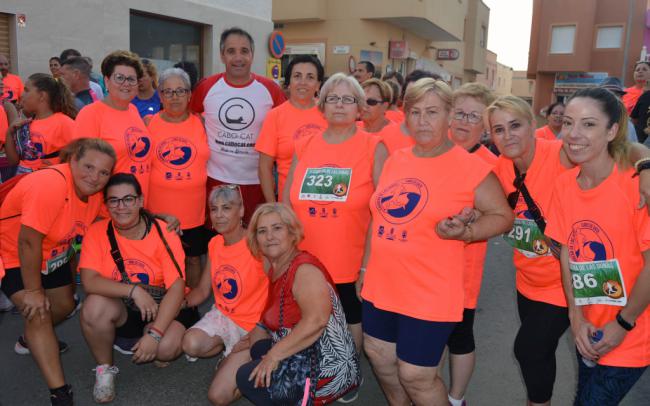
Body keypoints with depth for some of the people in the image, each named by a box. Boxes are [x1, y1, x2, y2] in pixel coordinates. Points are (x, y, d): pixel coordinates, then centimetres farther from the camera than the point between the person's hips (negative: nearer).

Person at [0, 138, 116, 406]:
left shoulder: (94, 192, -13)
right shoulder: (50, 185, -36)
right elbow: (28, 242, -33)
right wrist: (33, 290, -23)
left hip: (54, 254, 8)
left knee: (64, 306, 19)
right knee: (37, 314, -18)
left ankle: (31, 341, 50)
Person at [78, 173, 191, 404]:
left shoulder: (164, 233, -16)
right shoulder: (98, 232, -9)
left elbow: (176, 288, -20)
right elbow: (89, 281, -20)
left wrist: (154, 334, -28)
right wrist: (133, 291, -32)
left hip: (162, 309, -1)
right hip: (120, 310, 2)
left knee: (167, 347, -30)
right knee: (94, 306, -30)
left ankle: (131, 346, 9)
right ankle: (104, 368, -3)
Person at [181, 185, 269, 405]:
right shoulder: (215, 244, 3)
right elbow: (202, 290, 8)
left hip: (254, 325, -6)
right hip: (222, 316, 6)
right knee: (191, 344, -25)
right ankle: (231, 353, 7)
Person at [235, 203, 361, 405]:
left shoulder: (304, 269, -18)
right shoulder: (276, 270, 10)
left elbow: (316, 321, -31)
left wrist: (274, 354, -25)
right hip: (306, 358, 9)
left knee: (248, 377, -7)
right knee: (257, 349, 21)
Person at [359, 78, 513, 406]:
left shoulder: (469, 167, -11)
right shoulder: (395, 160, 6)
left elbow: (503, 215, -5)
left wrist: (463, 232, -23)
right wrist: (366, 267, 16)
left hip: (430, 293, -6)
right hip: (381, 285, 6)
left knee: (416, 376, 3)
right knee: (379, 356, 19)